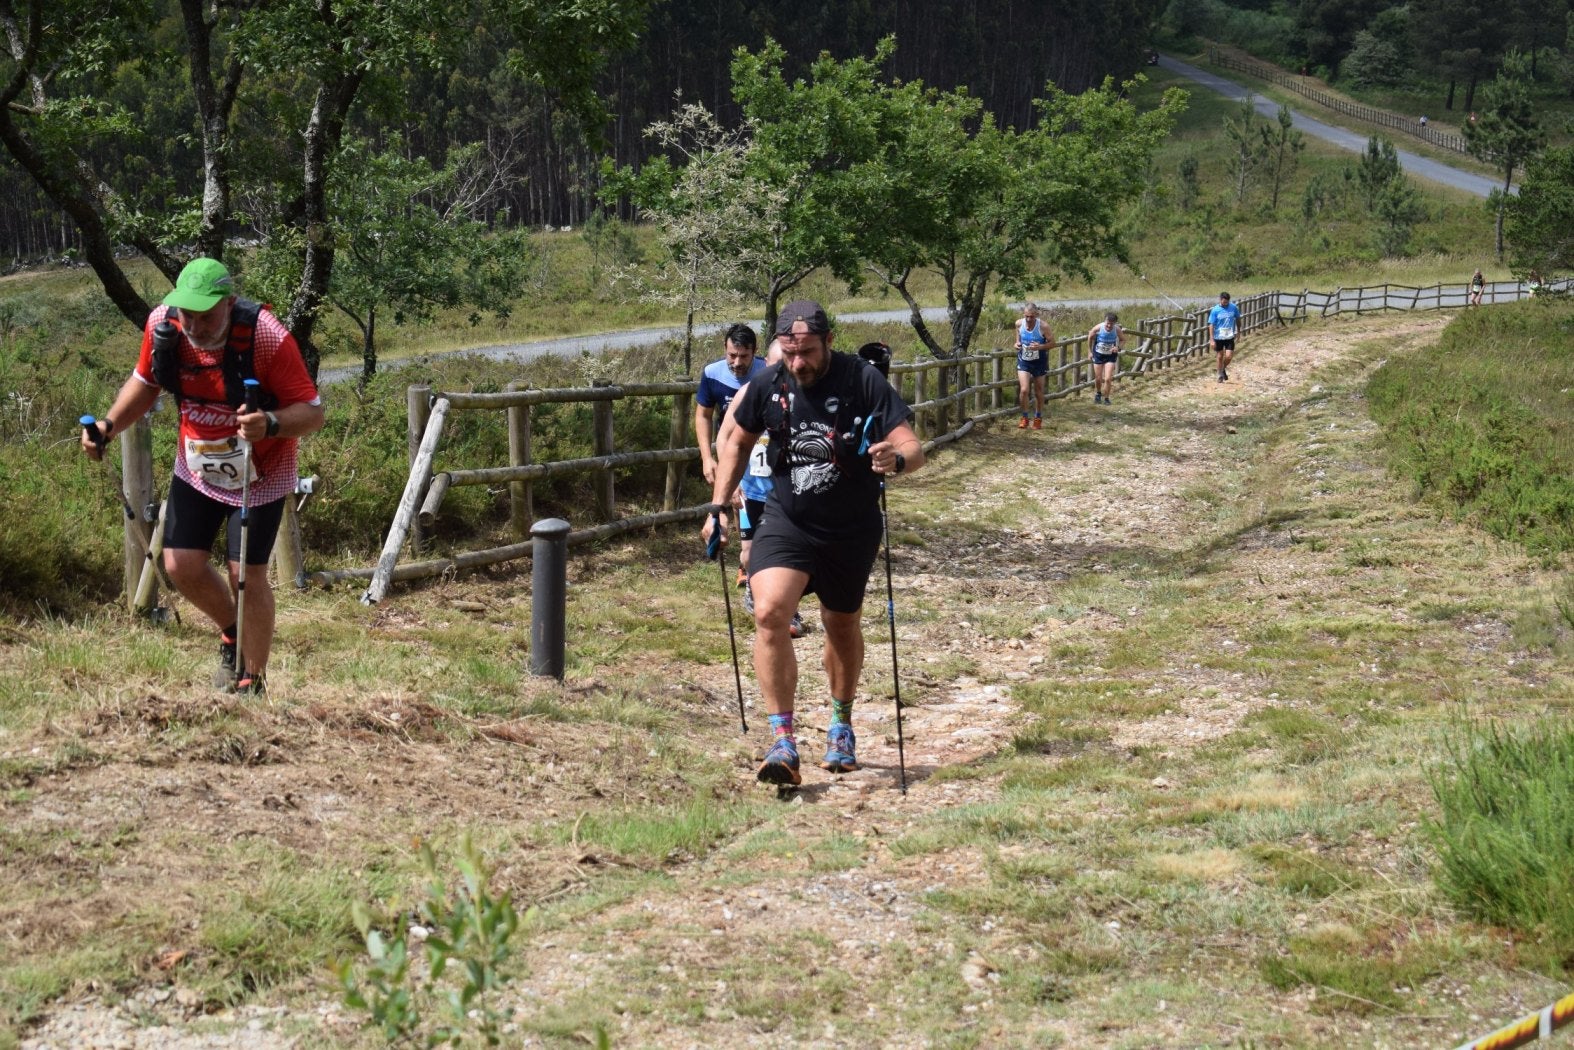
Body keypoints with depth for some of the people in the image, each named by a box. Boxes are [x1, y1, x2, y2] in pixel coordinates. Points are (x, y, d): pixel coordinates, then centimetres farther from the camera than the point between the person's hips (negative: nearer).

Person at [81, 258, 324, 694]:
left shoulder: (266, 336, -31)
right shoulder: (162, 324, -17)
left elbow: (313, 412, -27)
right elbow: (146, 382, 4)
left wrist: (270, 424, -47)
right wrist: (110, 424, -12)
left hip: (260, 475, -4)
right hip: (196, 468, 5)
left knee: (246, 575, -4)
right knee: (181, 566, 1)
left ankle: (252, 682, 16)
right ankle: (232, 634, 32)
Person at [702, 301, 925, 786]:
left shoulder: (863, 381, -16)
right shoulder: (768, 386, -7)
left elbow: (913, 448, -20)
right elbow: (738, 441, 12)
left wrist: (896, 459, -43)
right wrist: (718, 506, 6)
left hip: (851, 529, -1)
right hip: (786, 522, 1)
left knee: (842, 625, 16)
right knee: (769, 613, -22)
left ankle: (841, 726, 42)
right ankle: (782, 742, -21)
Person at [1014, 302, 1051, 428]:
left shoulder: (1042, 327, -22)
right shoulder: (1019, 323, -12)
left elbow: (1052, 342, -11)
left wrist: (1040, 347, -29)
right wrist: (1017, 344, -13)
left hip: (1039, 362, -1)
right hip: (1023, 361, 1)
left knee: (1038, 392, 12)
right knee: (1023, 389, -13)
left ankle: (1038, 418, 32)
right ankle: (1024, 417, 7)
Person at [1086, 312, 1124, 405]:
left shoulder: (1117, 330, -20)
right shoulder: (1098, 328, -21)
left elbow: (1123, 339, 0)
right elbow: (1090, 337, -2)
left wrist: (1118, 347, -19)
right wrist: (1090, 351, 4)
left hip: (1110, 356, -1)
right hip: (1098, 355, 1)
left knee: (1108, 379, -11)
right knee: (1098, 379, 12)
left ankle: (1106, 398, 10)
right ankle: (1098, 393, 43)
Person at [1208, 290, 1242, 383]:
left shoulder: (1234, 308, -6)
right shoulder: (1215, 310, -12)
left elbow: (1238, 319, 10)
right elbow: (1211, 325, -10)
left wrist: (1238, 331, 17)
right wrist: (1211, 339, -14)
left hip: (1230, 337, 1)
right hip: (1218, 337, -1)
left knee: (1229, 356, -6)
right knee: (1220, 356, 10)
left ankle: (1224, 369, 25)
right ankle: (1220, 375, 28)